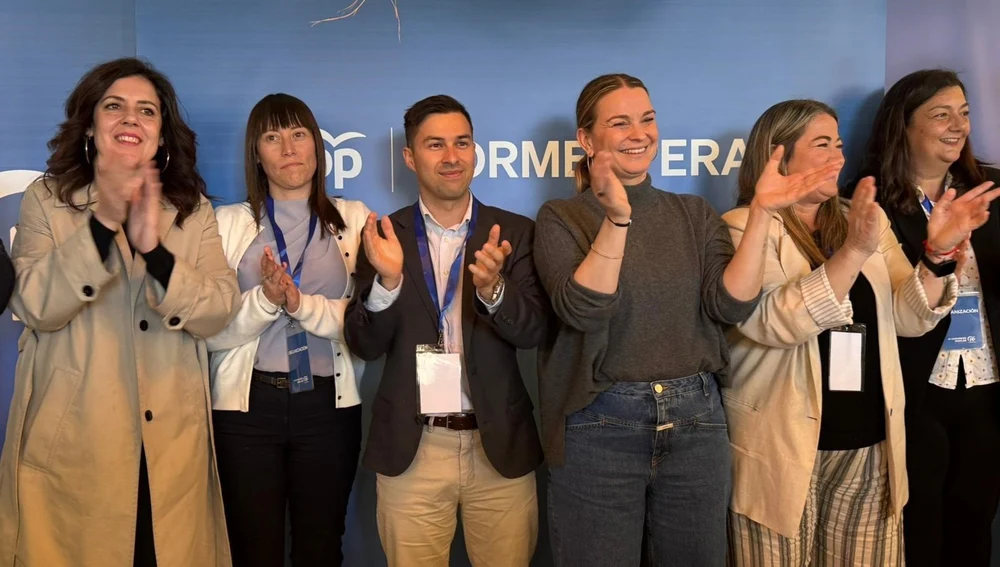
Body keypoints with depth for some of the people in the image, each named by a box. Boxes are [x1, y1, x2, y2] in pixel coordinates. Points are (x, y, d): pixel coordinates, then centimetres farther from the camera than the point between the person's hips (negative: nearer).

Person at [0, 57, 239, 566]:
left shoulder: (195, 209, 5)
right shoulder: (46, 199, 0)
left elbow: (220, 312, -7)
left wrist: (154, 249, -22)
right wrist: (102, 222, -25)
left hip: (171, 442, 2)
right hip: (70, 442, -1)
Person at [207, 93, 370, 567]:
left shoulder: (353, 219, 4)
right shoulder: (228, 223, 3)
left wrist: (300, 303, -18)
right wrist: (265, 300, -19)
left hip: (328, 405, 1)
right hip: (247, 405, 0)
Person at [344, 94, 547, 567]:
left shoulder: (515, 232, 1)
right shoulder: (385, 236, 1)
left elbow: (532, 331, -8)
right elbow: (365, 345, -4)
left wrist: (492, 288, -28)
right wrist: (387, 281, -22)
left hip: (499, 445, 1)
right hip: (410, 449, 0)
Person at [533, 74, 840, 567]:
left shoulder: (694, 214, 7)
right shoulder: (562, 218, -3)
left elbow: (731, 305, -7)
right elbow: (582, 310, -18)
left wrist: (761, 213, -15)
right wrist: (617, 218, -28)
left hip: (695, 422, 3)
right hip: (599, 428, -3)